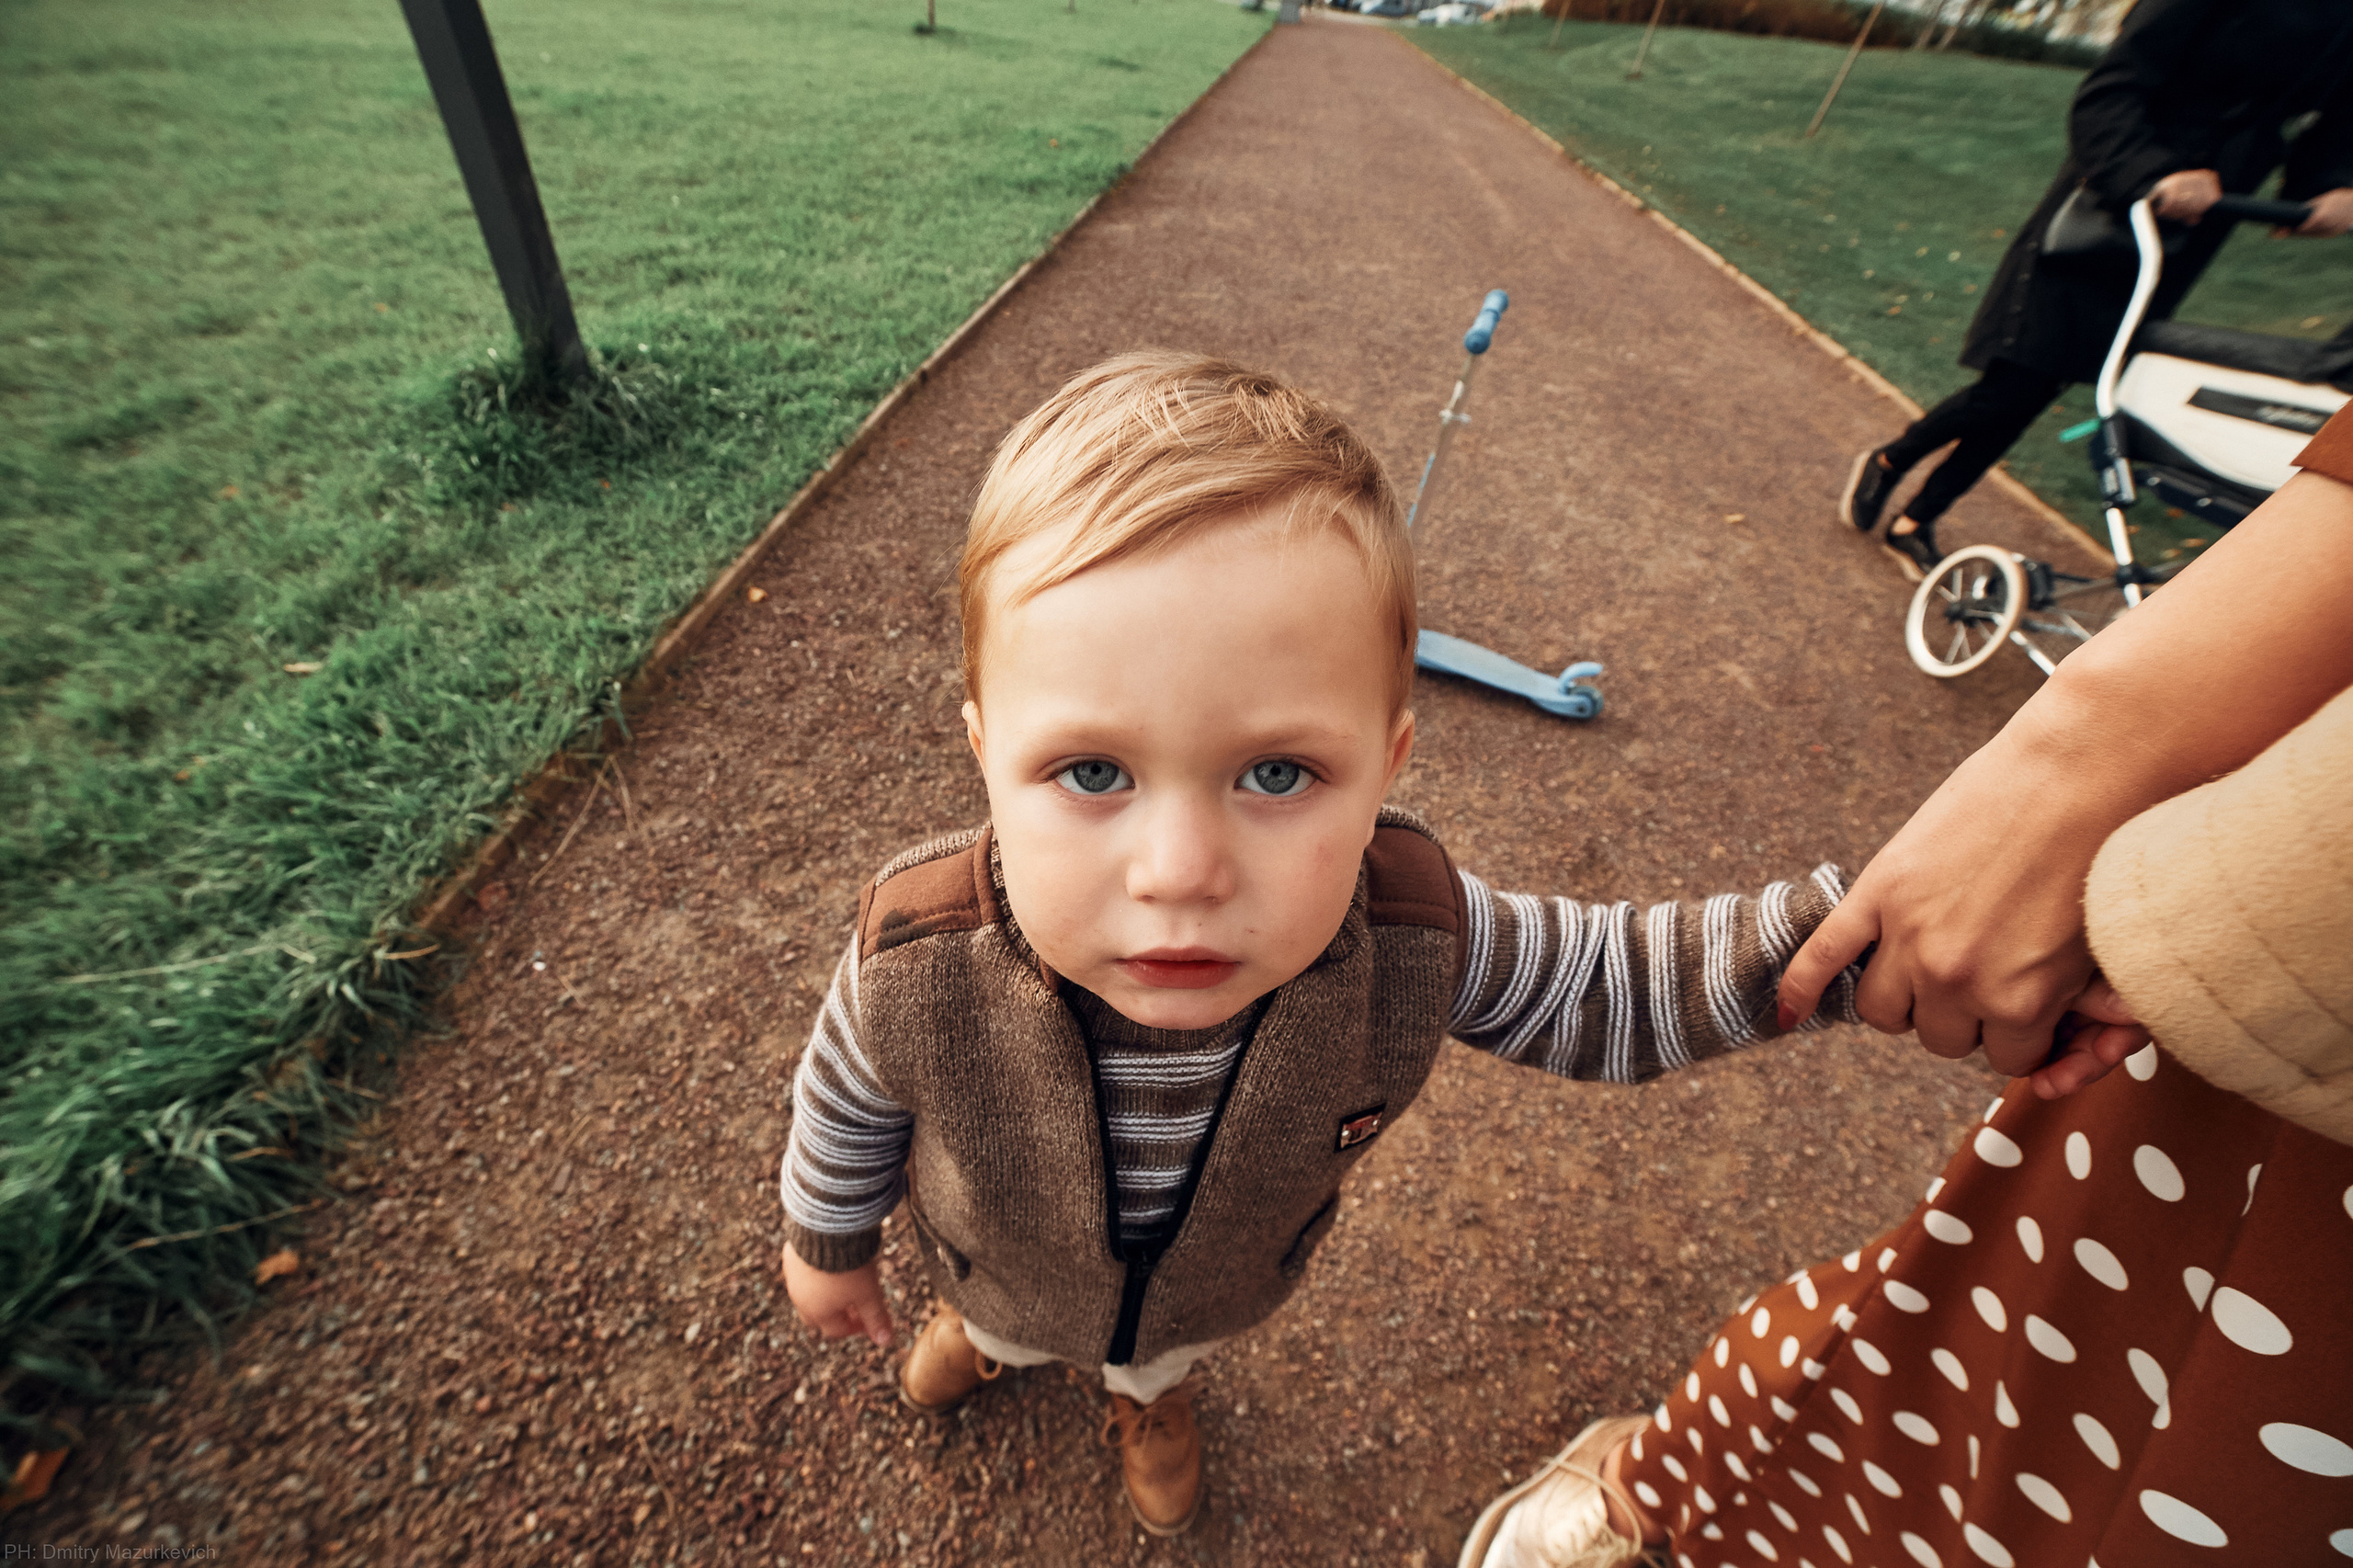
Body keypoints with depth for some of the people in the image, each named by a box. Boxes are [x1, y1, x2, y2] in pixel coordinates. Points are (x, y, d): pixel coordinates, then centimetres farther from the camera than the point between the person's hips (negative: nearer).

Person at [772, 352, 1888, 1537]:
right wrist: (826, 1244, 1)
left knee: (1172, 1351, 37)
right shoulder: (923, 957, -42)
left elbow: (1608, 990, -20)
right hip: (999, 1266, 0)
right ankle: (980, 1331, 76)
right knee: (994, 1311, 37)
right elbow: (846, 1099, -18)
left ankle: (1150, 1394, 75)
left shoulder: (1411, 934, -40)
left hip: (1216, 1292, 1)